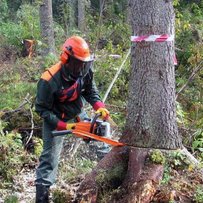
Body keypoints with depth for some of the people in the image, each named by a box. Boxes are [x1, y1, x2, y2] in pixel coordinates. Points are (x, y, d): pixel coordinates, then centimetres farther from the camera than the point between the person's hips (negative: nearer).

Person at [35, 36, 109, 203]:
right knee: (50, 156, -7)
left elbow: (91, 92, -4)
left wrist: (100, 107, -24)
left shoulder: (85, 71, -18)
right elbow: (42, 109, -24)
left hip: (76, 114, 6)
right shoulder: (50, 81, -34)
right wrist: (63, 126, -30)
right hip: (55, 120, -6)